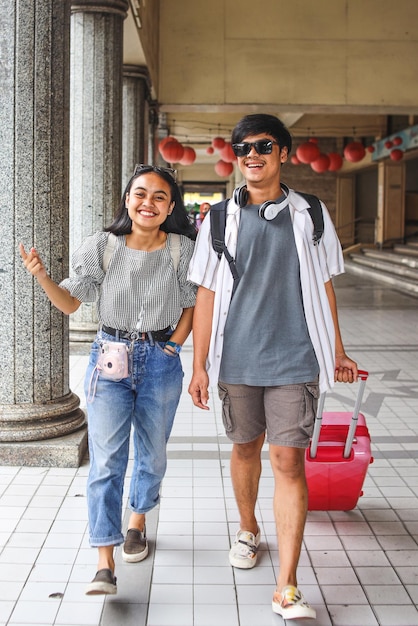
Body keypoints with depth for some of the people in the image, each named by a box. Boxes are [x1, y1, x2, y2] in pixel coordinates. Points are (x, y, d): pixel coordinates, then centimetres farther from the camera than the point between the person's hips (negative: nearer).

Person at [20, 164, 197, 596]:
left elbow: (192, 305, 7)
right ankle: (105, 564, -5)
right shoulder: (102, 247, -6)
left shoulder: (182, 250, -4)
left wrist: (172, 347, -2)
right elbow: (70, 302, -2)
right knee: (106, 460, -8)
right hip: (110, 360, -1)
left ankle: (137, 523, 43)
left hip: (160, 361, 1)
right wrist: (41, 276, -18)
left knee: (152, 455, 16)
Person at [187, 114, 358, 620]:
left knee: (289, 461, -5)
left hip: (295, 360, -1)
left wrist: (337, 351, 13)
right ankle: (247, 531, 43)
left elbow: (323, 286, 11)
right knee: (245, 448, 15)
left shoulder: (310, 215, 4)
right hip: (237, 359, 1)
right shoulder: (221, 219, 4)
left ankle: (287, 590, -3)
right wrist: (199, 365, 1)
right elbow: (206, 293, 4)